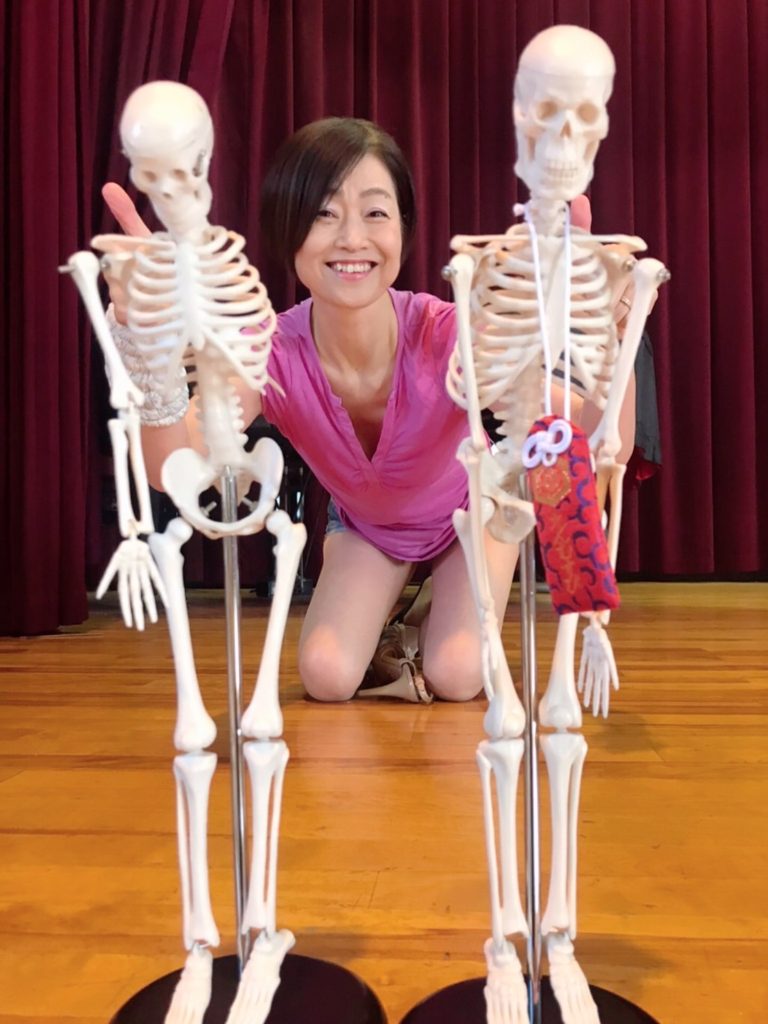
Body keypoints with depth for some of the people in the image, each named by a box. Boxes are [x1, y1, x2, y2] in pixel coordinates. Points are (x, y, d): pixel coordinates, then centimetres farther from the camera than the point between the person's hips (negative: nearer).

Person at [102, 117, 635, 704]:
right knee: (327, 677, -14)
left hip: (470, 510, -1)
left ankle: (441, 609, 21)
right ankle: (390, 621, 21)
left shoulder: (447, 336, -37)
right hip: (366, 524, 1)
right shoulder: (271, 353, -31)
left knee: (455, 678, -15)